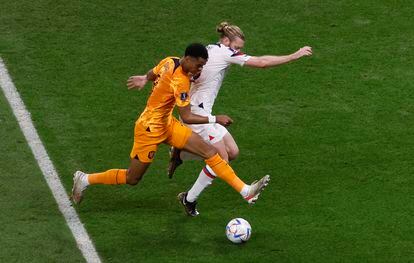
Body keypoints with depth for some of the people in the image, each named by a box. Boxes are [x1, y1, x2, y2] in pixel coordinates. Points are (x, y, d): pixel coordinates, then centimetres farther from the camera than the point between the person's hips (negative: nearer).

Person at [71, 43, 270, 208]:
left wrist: (144, 79, 39)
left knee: (209, 151, -4)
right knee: (132, 178, 5)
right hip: (150, 128, -9)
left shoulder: (170, 62, -4)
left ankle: (245, 191, -8)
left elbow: (152, 74, 17)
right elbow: (187, 117, -28)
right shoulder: (180, 81, -29)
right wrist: (215, 119, -22)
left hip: (167, 124, 9)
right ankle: (85, 180, 25)